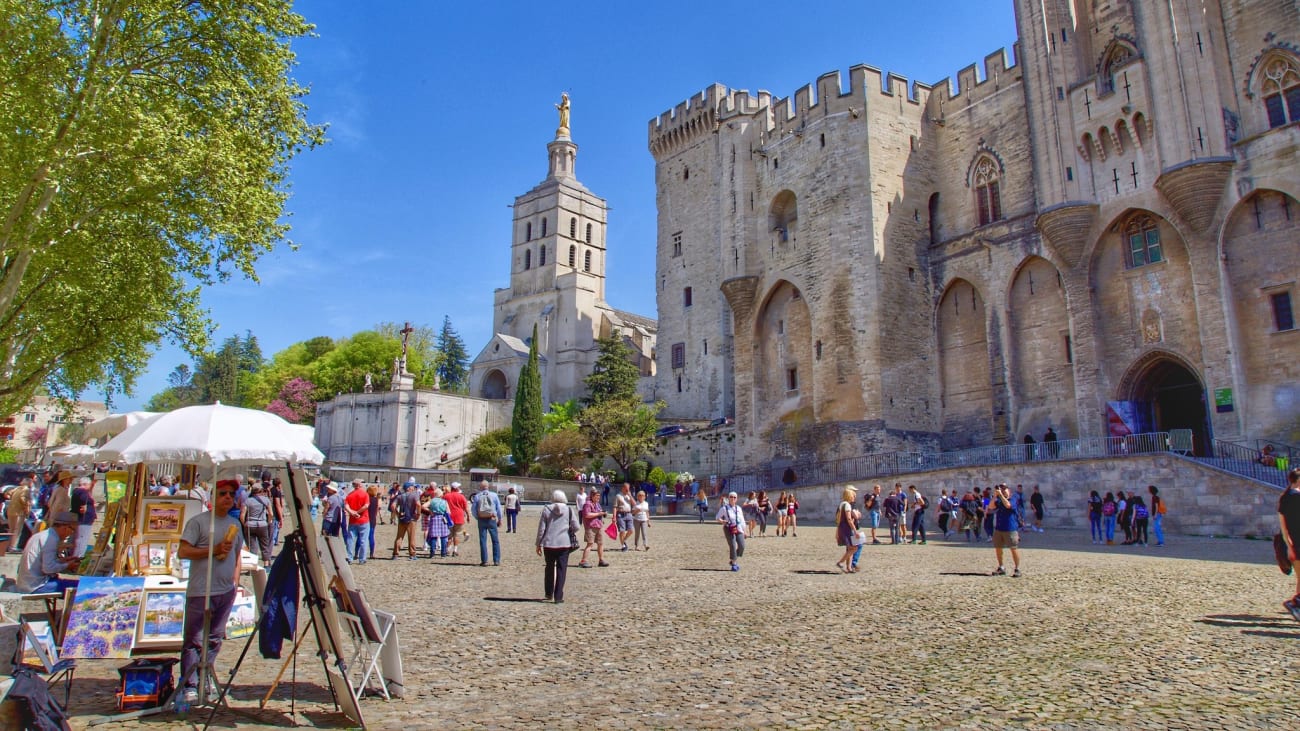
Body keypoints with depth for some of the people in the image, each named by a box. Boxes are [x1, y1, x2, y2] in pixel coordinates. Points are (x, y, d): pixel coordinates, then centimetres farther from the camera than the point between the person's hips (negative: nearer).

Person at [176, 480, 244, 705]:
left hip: (226, 592, 6)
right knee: (193, 640, -1)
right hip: (200, 592, -6)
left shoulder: (235, 523, 13)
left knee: (215, 638, 13)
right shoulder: (198, 521, -6)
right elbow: (182, 552, -11)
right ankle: (189, 686, 6)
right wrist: (214, 550, -18)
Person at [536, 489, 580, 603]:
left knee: (549, 568, 17)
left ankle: (549, 594, 26)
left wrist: (539, 544, 7)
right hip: (564, 543, -1)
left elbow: (541, 528, 0)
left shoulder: (546, 509, 0)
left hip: (549, 544, 1)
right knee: (561, 570, 4)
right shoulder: (569, 510, 0)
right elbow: (575, 527, -3)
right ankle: (558, 597, 0)